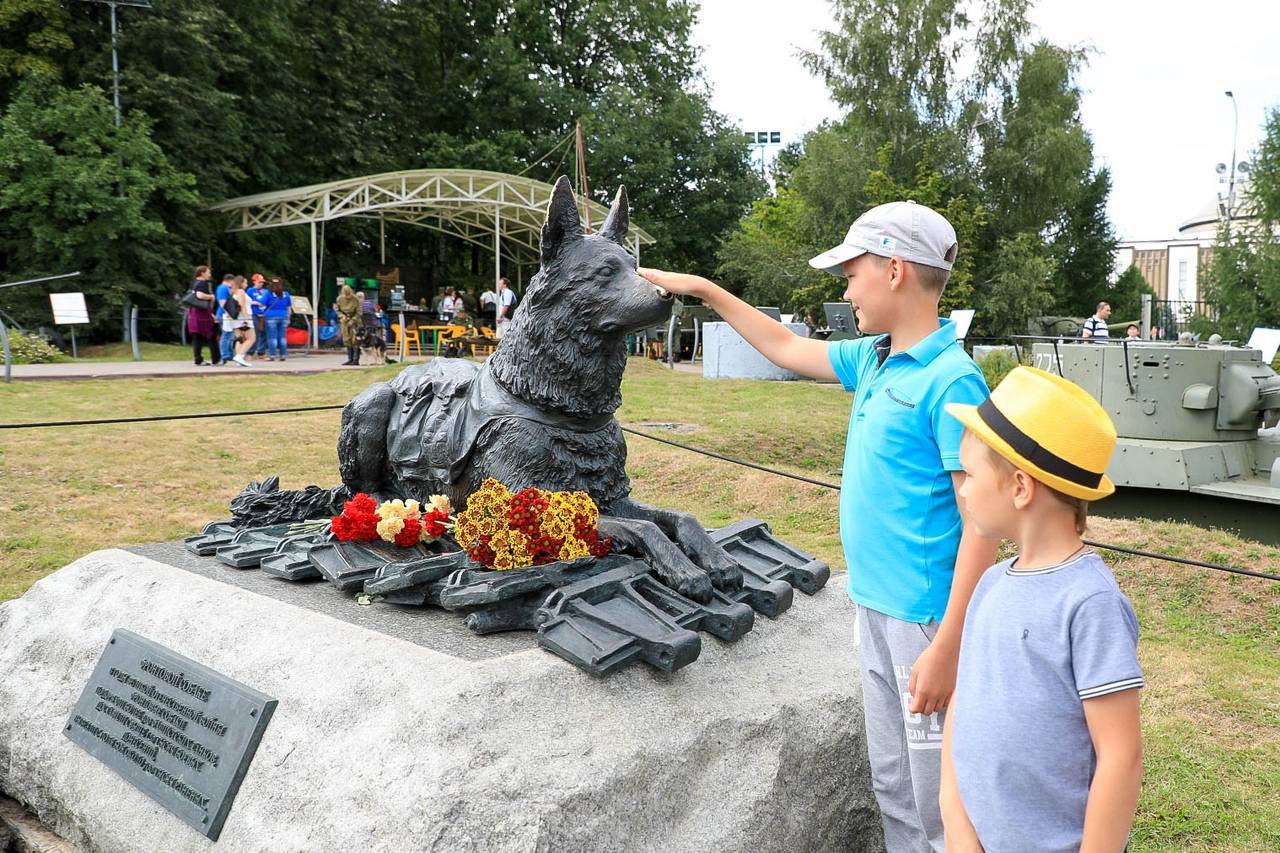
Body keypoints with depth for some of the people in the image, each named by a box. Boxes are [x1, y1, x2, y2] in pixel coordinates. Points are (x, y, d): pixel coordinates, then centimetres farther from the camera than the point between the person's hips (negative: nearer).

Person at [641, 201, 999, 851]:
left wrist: (947, 650, -22)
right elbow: (787, 348, 24)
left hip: (926, 619, -8)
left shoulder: (951, 381, -17)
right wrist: (703, 289, 26)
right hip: (874, 606, 8)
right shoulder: (871, 359, 7)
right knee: (892, 790, 19)